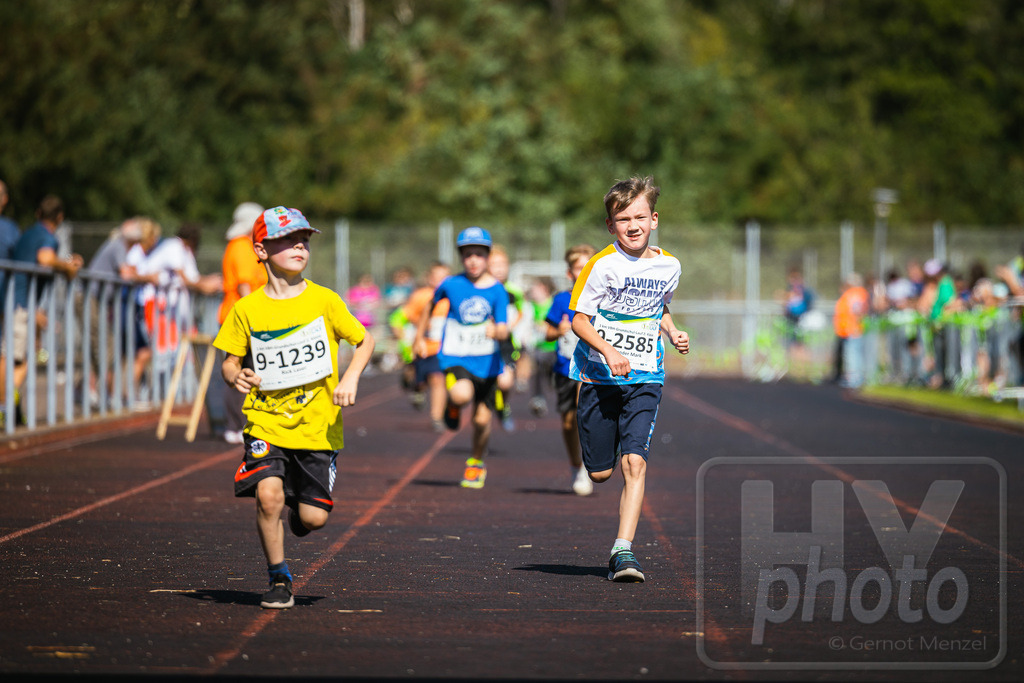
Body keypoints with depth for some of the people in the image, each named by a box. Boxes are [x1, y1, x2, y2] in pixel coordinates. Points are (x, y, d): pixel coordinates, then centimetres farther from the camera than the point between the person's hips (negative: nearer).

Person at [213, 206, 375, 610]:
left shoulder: (323, 300, -3)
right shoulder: (247, 309, -1)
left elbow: (365, 342, 8)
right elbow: (230, 360, 9)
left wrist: (350, 379, -9)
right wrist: (235, 377, -14)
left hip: (318, 424, 0)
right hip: (266, 421, 0)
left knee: (313, 518, -2)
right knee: (268, 494, -23)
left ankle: (297, 513, 38)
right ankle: (279, 580, -1)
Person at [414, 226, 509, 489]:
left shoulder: (497, 291, -5)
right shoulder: (451, 284, -4)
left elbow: (503, 330, -13)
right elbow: (431, 304, 17)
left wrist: (497, 331, -37)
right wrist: (420, 337, 22)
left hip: (486, 360, 1)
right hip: (455, 357, -1)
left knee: (482, 418, 6)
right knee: (462, 394, -33)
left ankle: (477, 461, 35)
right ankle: (453, 405, 6)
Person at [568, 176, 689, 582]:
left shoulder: (668, 266, 5)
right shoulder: (603, 265, -8)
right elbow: (579, 319, -7)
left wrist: (673, 333, 5)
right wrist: (608, 350, -21)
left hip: (645, 380, 2)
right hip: (600, 377, -2)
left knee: (635, 462, -15)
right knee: (599, 472, 2)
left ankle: (623, 550, -15)